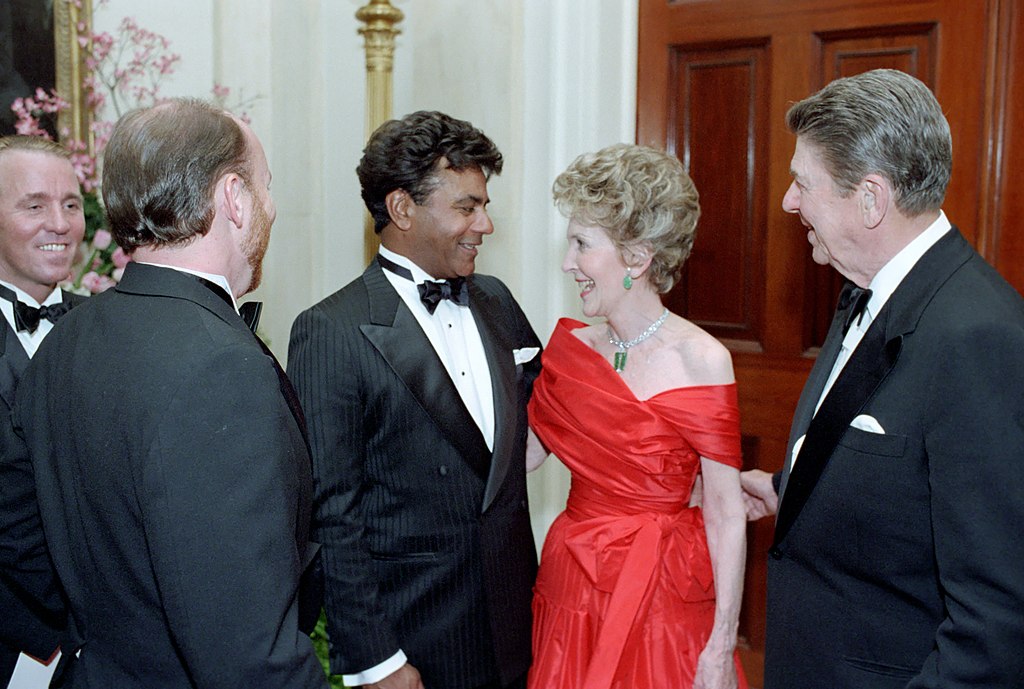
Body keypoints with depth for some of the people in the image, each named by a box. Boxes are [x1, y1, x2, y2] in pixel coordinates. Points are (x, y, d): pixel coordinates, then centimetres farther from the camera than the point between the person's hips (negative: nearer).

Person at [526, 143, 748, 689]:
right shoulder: (569, 346, 1)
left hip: (662, 595, -4)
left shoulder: (700, 359, -14)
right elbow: (518, 453, 3)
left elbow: (726, 517, -13)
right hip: (571, 585, 5)